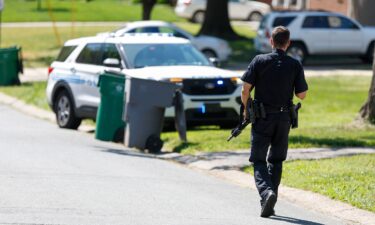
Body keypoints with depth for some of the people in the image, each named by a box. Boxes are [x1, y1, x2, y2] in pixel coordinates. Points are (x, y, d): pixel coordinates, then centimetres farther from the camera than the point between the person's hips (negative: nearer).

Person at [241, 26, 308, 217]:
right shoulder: (295, 65, -2)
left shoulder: (259, 61, -6)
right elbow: (302, 95, 0)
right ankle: (269, 206, 14)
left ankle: (266, 192, -24)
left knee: (259, 161, 3)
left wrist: (246, 109, 9)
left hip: (262, 117, -2)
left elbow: (246, 89, -8)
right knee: (276, 161, 14)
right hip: (284, 118, 2)